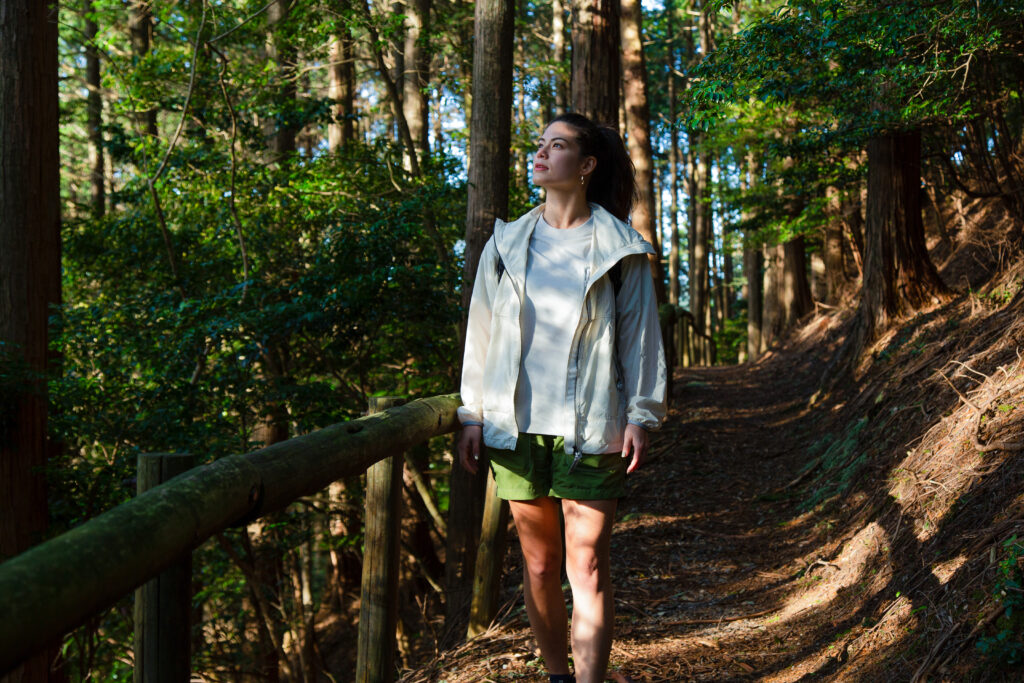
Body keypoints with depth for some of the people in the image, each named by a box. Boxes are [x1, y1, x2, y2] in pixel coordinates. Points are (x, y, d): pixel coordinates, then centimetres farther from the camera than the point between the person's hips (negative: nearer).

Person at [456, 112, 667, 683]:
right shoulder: (507, 245, 9)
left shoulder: (618, 248, 2)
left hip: (590, 429, -3)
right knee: (539, 563, 10)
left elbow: (640, 334, 4)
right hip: (519, 424, 3)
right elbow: (481, 331, 12)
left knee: (588, 567, -4)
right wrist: (473, 414, 8)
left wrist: (642, 416, -2)